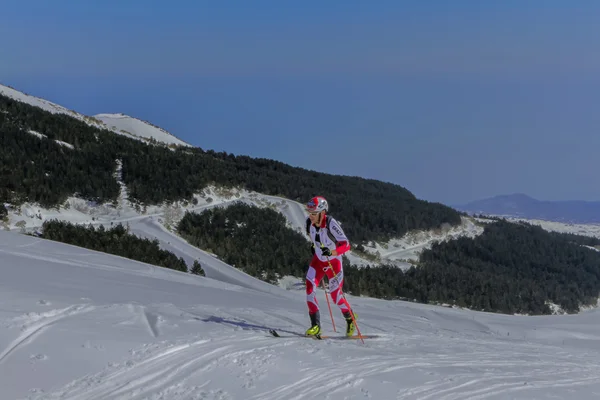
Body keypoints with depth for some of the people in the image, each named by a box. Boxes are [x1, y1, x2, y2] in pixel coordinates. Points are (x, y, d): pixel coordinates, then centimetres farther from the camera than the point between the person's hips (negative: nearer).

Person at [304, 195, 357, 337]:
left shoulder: (331, 224, -30)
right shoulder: (309, 222, -14)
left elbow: (346, 244, -31)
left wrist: (331, 251, -45)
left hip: (333, 262, -5)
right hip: (318, 260, 5)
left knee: (336, 296, 4)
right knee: (310, 288, -15)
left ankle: (350, 318, 34)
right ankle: (316, 325, -10)